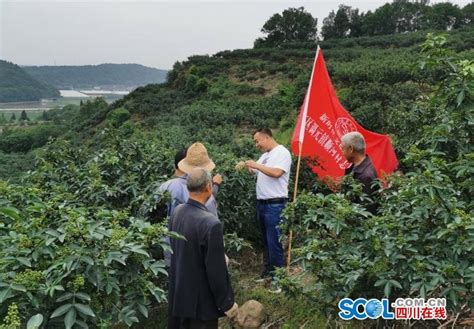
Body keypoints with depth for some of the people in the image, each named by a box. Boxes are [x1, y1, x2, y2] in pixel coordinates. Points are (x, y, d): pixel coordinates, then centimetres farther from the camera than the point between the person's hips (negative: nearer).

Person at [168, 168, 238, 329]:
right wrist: (227, 303, -10)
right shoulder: (211, 223, -29)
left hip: (179, 294, 7)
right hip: (201, 300, -7)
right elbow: (216, 270, -23)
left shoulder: (177, 212, -5)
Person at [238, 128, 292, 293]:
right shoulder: (265, 155, 16)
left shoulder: (282, 152, -9)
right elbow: (255, 172, 18)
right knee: (266, 240, 17)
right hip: (261, 203, 8)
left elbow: (276, 173, -22)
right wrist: (247, 166, -1)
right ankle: (268, 270, 30)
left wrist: (256, 164, -17)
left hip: (275, 205, -8)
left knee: (274, 242, -5)